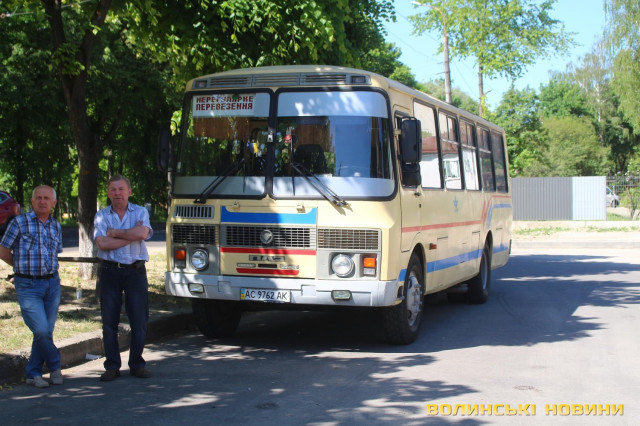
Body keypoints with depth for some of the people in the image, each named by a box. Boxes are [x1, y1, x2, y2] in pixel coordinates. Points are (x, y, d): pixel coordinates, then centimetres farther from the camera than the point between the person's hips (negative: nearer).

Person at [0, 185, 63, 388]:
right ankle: (55, 367, 11)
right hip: (28, 286, -4)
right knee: (41, 330, -12)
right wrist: (25, 267, 10)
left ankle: (33, 373, 19)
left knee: (46, 331, 6)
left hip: (52, 284, 5)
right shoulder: (19, 223, -4)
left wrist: (47, 270, 11)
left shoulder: (56, 227, 10)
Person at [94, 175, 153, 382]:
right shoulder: (101, 216, 6)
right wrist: (131, 235, -9)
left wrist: (114, 232, -7)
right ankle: (112, 366, 10)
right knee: (109, 320, 1)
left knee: (139, 319, 1)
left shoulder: (140, 212, 6)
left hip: (135, 271, 0)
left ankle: (137, 364, 12)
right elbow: (102, 243, -10)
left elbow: (142, 233, -15)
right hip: (109, 271, 0)